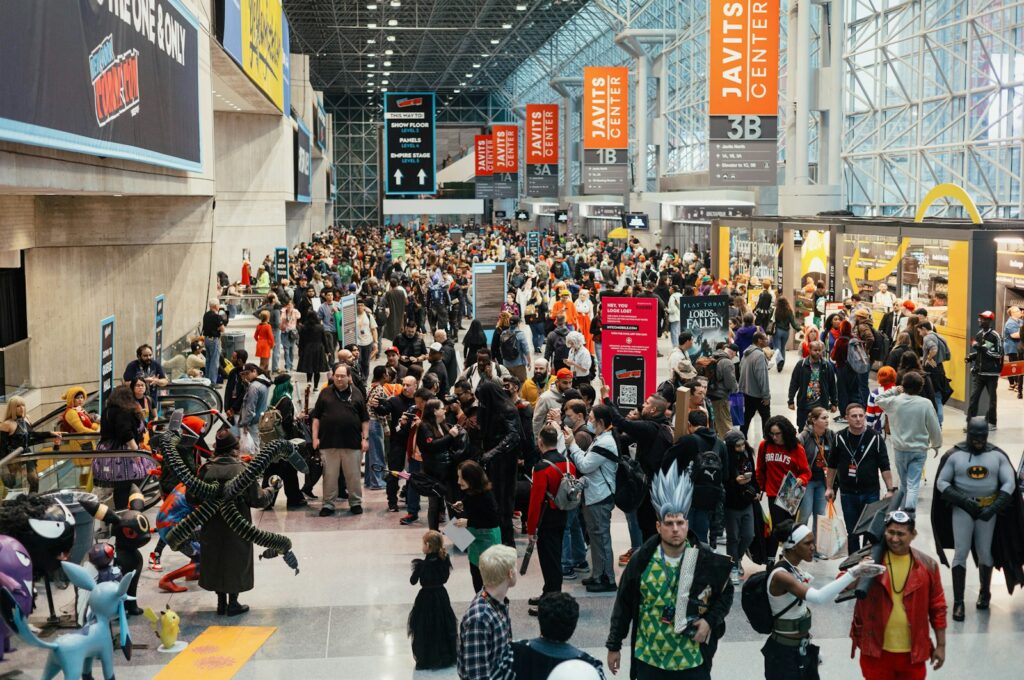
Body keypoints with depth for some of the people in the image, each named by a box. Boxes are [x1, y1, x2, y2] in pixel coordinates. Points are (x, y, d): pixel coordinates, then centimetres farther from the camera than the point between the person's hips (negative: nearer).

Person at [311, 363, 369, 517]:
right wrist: (315, 437, 0)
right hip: (328, 442, 0)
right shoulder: (325, 393, 7)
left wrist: (365, 438, 0)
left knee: (353, 475, 6)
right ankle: (328, 504, 12)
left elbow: (365, 419, 7)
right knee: (329, 475, 4)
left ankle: (356, 503, 17)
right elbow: (316, 417, 8)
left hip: (352, 442, 0)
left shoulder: (356, 394, 6)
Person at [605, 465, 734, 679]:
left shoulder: (707, 560, -9)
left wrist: (710, 621, -10)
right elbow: (624, 604, 0)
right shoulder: (641, 560, -8)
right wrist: (614, 645, 4)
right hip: (649, 659, 0)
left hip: (693, 661, 0)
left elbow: (726, 593, 7)